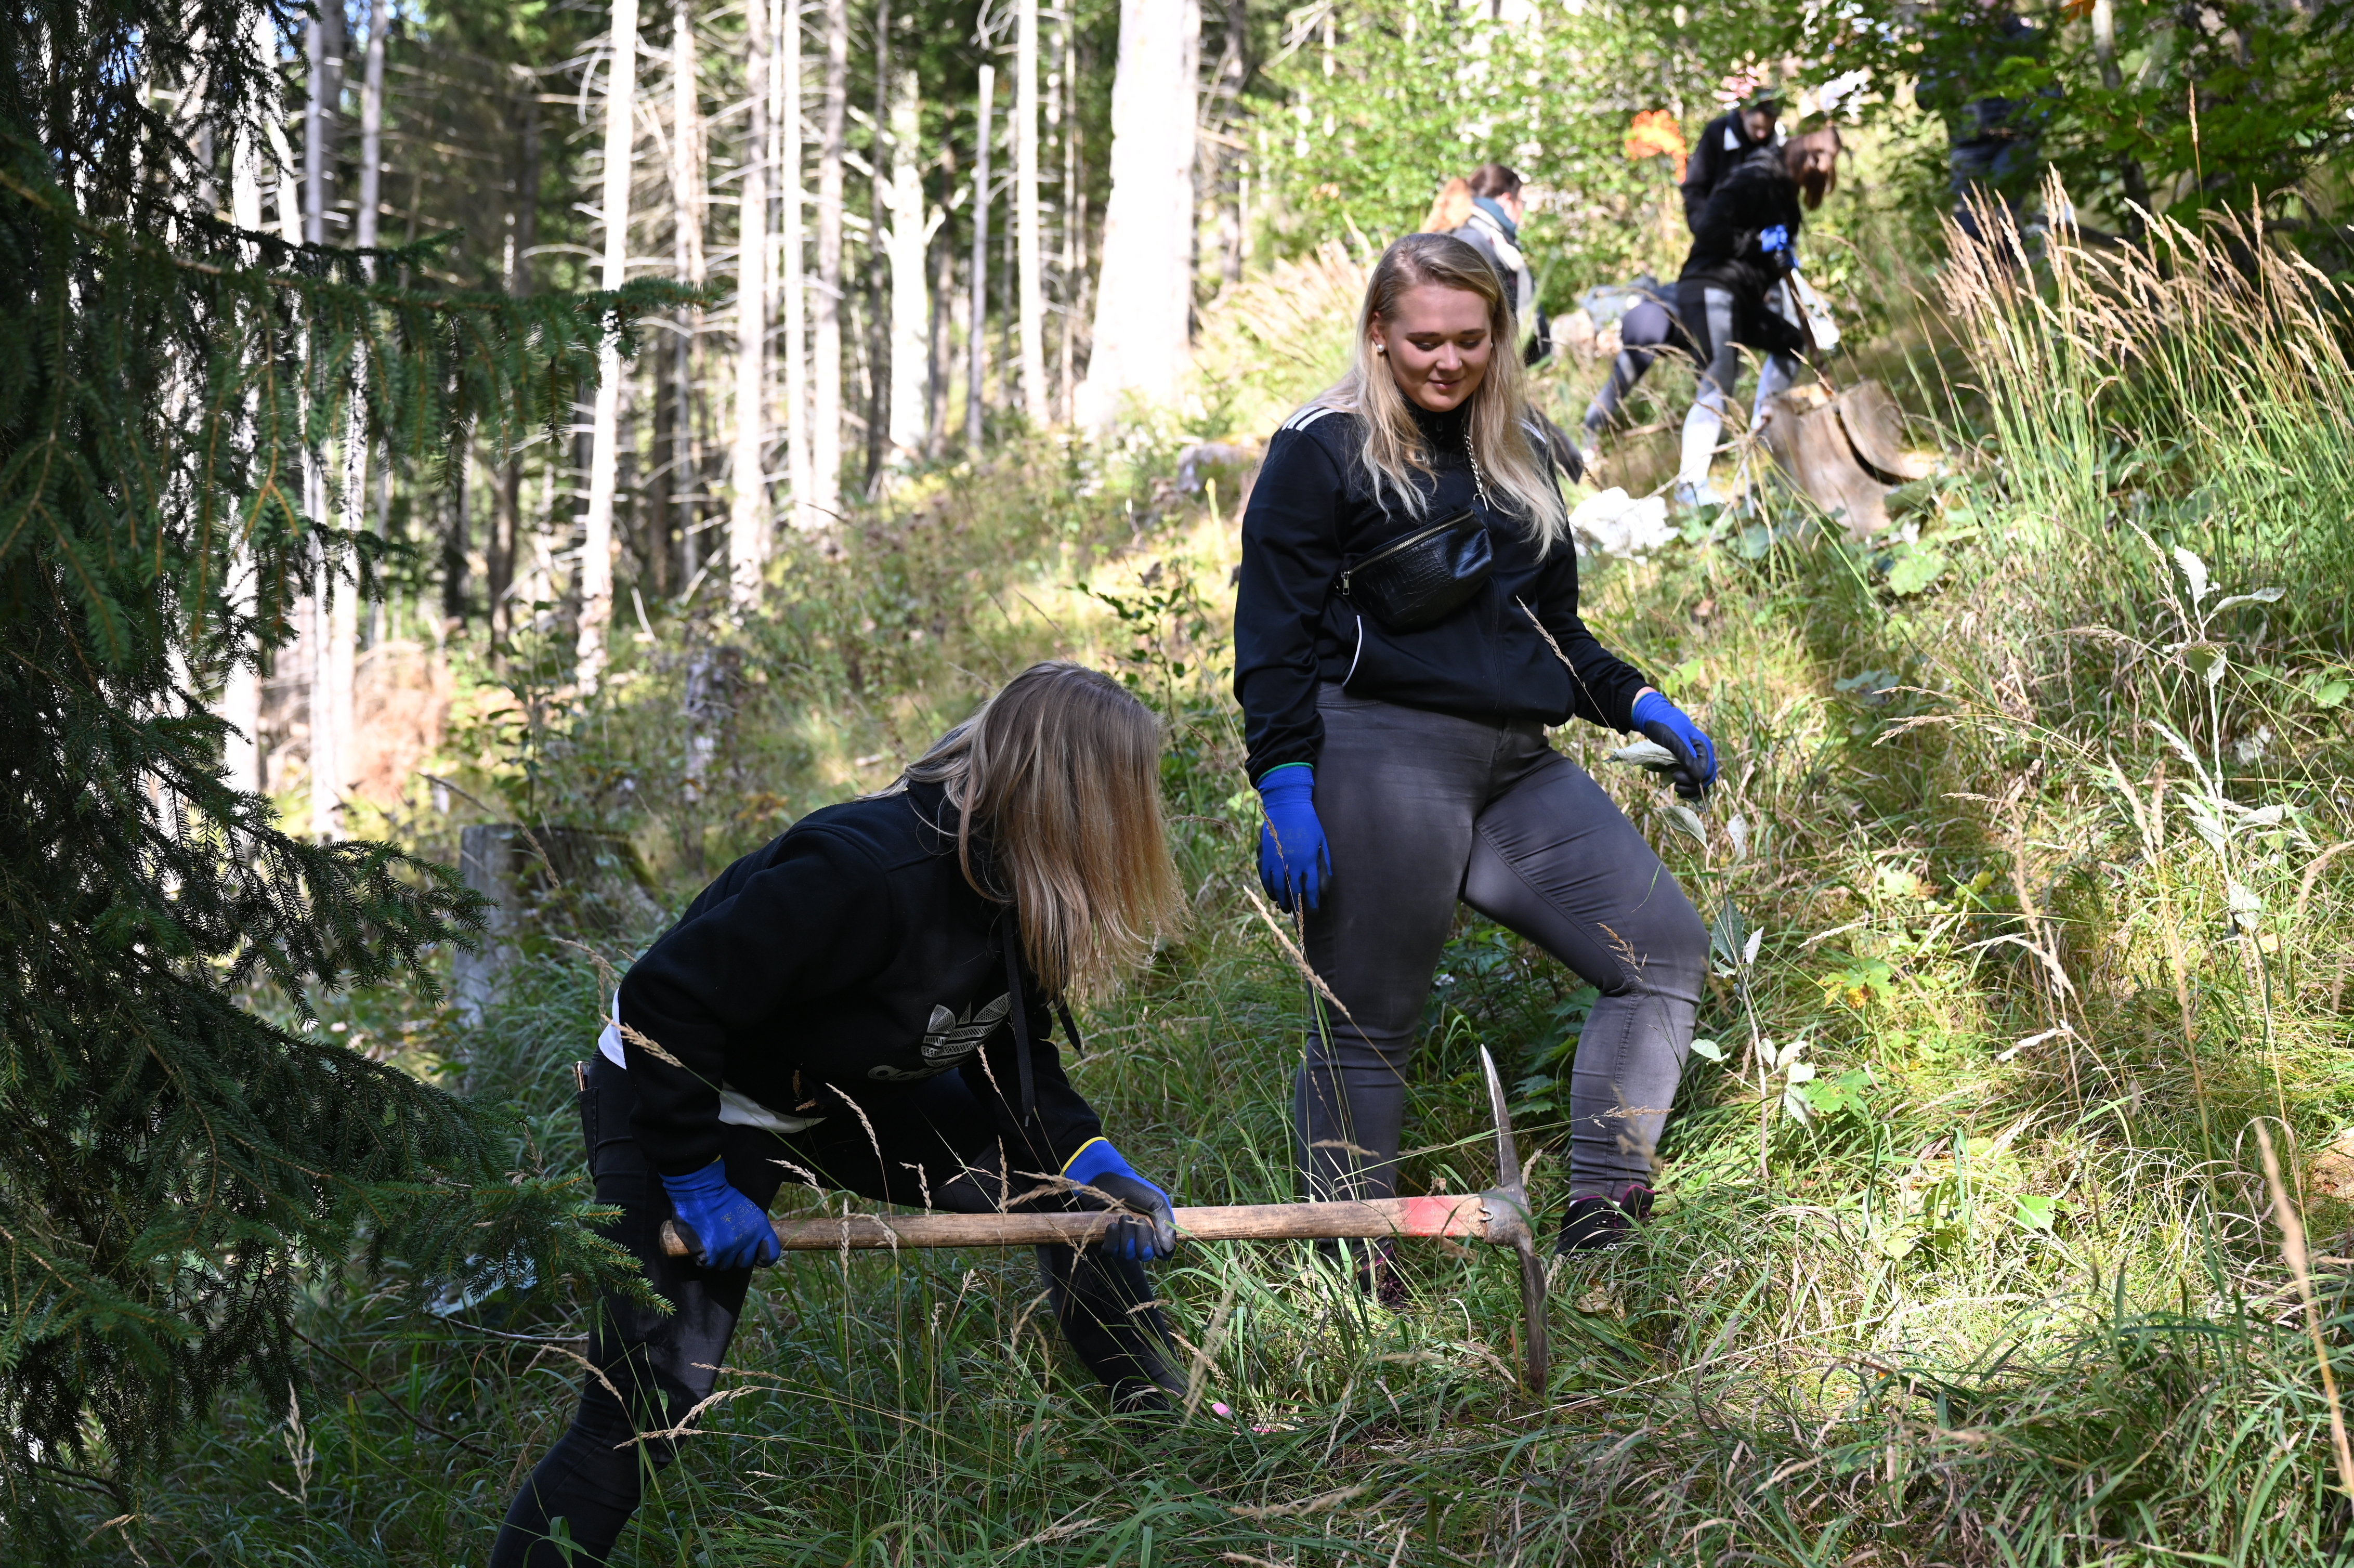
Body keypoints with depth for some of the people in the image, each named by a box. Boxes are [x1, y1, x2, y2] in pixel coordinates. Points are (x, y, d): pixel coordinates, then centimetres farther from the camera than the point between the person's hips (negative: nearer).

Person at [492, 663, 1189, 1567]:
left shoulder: (1020, 895, -9)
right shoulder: (870, 872, -37)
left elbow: (1012, 1066, 7)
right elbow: (663, 1003, -34)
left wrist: (1089, 1161, -10)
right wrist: (696, 1180, -27)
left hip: (840, 1096, 8)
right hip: (677, 1097, -8)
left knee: (1064, 1181, 6)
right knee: (650, 1405, -17)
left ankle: (1167, 1423, 24)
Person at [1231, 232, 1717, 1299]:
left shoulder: (1514, 453, 20)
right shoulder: (1322, 452, -1)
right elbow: (1275, 637, -7)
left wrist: (1637, 706, 16)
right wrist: (1285, 787, -17)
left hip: (1518, 770, 8)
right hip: (1381, 759, -7)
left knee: (1666, 947, 2)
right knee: (1366, 1030, -5)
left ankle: (1599, 1213, 2)